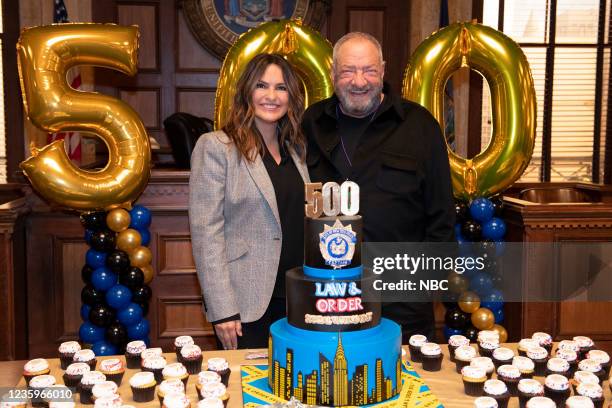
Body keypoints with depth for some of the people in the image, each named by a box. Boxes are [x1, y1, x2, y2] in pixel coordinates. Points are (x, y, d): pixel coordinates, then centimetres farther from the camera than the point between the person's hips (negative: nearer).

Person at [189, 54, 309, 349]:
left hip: (297, 300, 5)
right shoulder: (215, 146, -7)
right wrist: (222, 310, -16)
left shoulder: (297, 148, 11)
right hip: (247, 303, -5)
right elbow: (206, 232, -12)